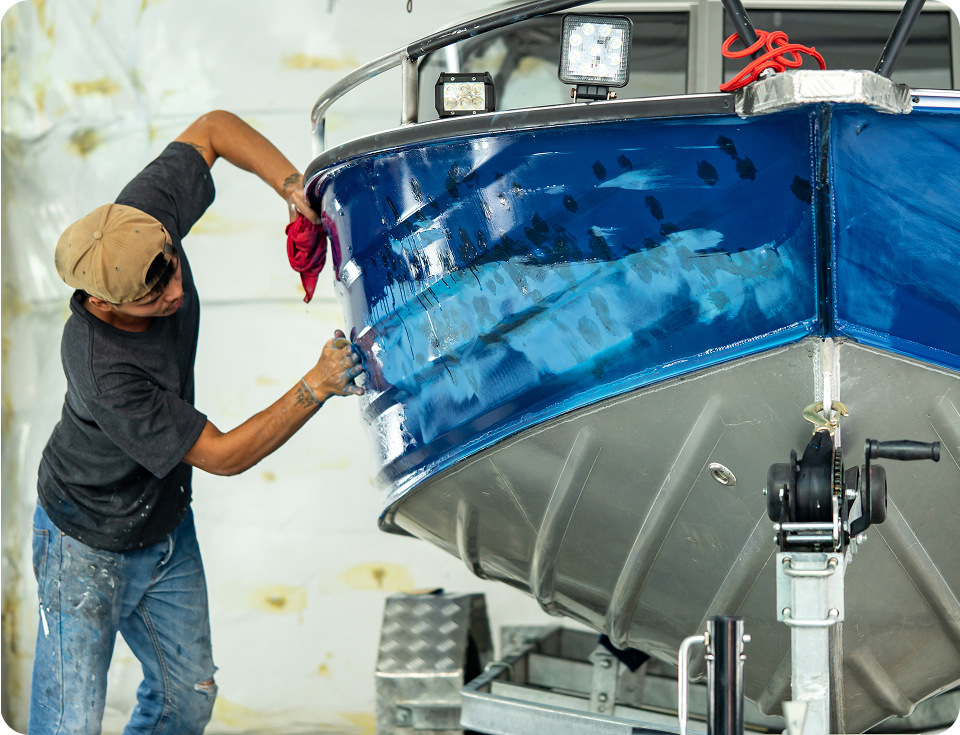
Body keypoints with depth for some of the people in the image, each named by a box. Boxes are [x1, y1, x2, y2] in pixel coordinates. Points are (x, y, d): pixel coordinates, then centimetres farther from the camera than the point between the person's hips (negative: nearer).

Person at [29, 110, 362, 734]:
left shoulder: (144, 222, -23)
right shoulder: (102, 370, -39)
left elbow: (213, 128, -7)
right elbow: (224, 455, -29)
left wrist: (296, 191, -19)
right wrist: (318, 386, -33)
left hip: (169, 530, 7)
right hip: (89, 550, -7)